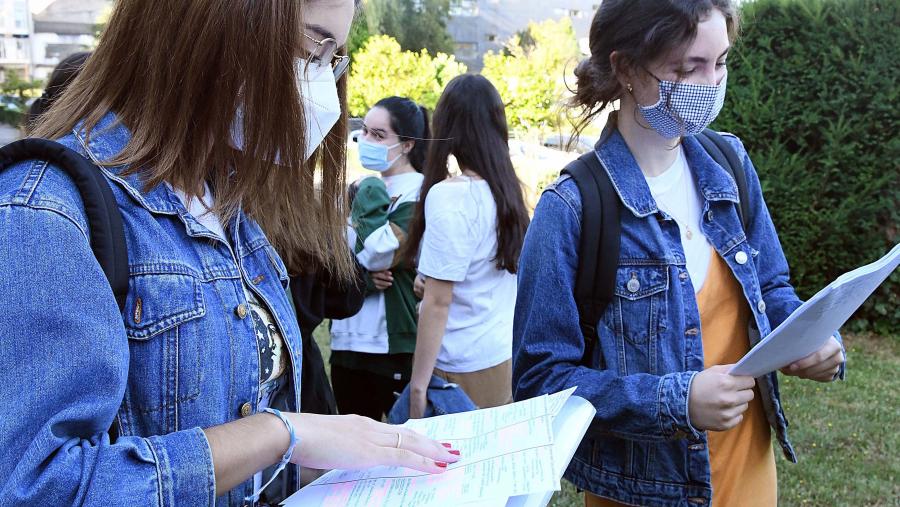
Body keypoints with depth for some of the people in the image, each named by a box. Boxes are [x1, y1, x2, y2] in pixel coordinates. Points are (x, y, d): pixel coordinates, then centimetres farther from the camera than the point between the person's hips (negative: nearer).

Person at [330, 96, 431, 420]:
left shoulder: (418, 192, -7)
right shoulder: (365, 187, 14)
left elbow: (381, 256, -18)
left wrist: (371, 202, -8)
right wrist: (364, 275, -9)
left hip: (394, 343, -7)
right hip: (348, 337, 7)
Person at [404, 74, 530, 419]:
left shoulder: (448, 196, -16)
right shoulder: (507, 189, 4)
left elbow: (438, 301, -17)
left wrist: (418, 385, -14)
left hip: (462, 369, -7)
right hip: (507, 360, 7)